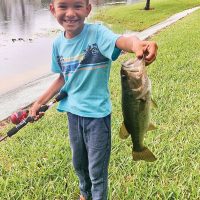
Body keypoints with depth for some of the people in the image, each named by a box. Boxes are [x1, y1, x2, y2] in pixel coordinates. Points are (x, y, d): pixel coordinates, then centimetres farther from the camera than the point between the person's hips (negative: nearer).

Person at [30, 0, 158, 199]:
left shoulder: (97, 32, -19)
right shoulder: (58, 43, -2)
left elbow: (120, 41, -41)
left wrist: (136, 44, -64)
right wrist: (39, 102, 10)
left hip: (97, 113, -5)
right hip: (73, 111, 6)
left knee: (97, 171, 7)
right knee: (78, 163, 25)